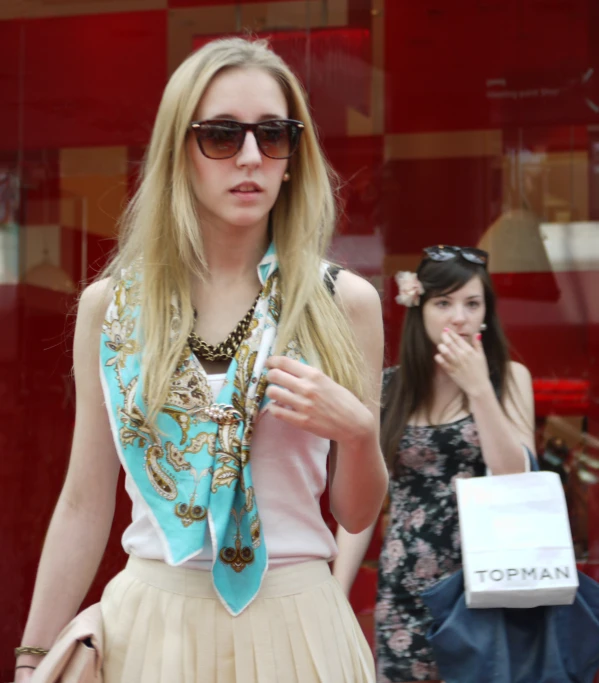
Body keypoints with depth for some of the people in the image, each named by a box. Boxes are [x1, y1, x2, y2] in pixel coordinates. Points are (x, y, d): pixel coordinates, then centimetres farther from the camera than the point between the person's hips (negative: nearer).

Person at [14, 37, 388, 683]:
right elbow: (84, 505, 6)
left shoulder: (343, 303, -1)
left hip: (295, 625, 0)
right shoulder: (110, 304, 1)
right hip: (150, 624, 0)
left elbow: (357, 515, 4)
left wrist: (356, 429, -15)